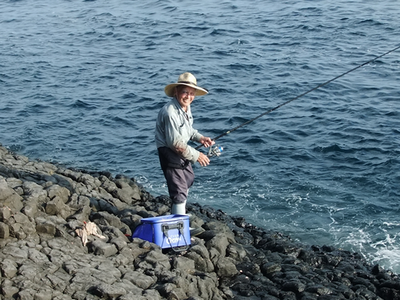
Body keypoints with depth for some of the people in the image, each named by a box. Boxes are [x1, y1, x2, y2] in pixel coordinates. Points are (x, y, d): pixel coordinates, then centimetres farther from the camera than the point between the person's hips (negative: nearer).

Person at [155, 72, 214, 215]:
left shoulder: (186, 107, 3)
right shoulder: (170, 112, -29)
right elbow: (175, 142, -29)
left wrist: (200, 138, 1)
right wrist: (196, 155, -22)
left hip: (182, 152, 11)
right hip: (169, 154, -11)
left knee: (188, 179, 30)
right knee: (179, 191, -14)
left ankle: (178, 213, 53)